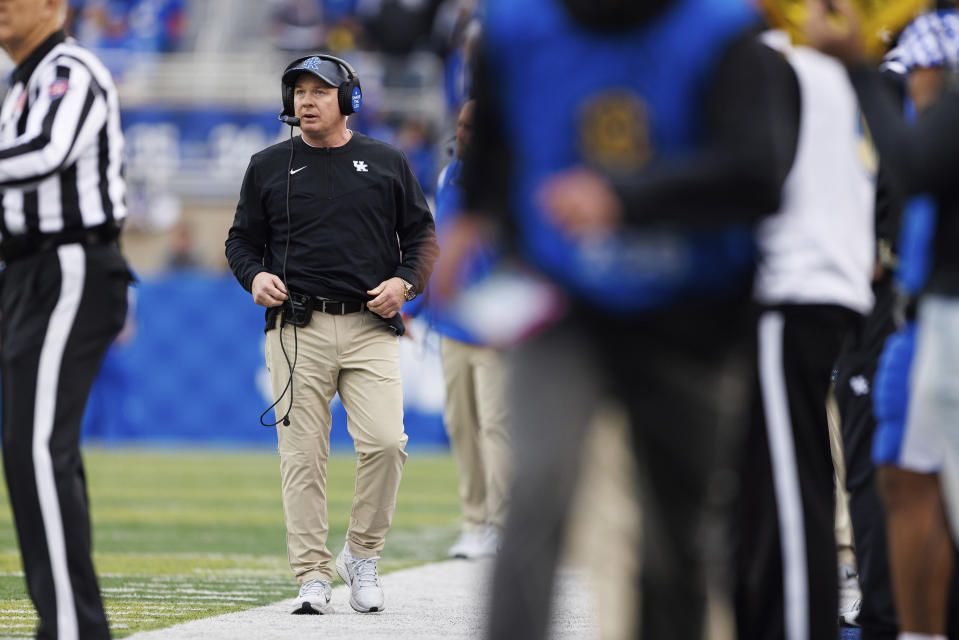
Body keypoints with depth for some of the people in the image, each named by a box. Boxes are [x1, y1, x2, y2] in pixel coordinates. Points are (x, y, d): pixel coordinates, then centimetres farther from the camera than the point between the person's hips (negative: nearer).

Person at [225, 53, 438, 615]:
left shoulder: (387, 163, 12)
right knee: (303, 454, -5)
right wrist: (255, 275, -4)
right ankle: (313, 575, 0)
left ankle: (362, 557, 4)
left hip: (372, 329, 0)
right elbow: (242, 239, 17)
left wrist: (404, 282, -4)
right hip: (297, 331, 0)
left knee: (385, 442, -15)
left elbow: (423, 235, 14)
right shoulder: (269, 167, 12)